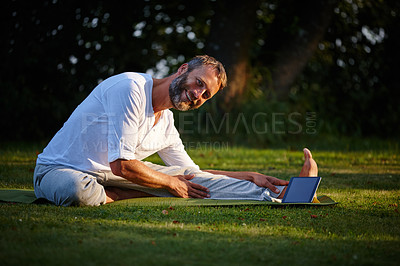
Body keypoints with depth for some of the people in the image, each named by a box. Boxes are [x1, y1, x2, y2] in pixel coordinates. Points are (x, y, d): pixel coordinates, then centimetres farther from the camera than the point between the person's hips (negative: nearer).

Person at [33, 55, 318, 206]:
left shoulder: (166, 123, 8)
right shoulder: (131, 87, -22)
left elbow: (192, 175, 18)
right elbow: (121, 165, -26)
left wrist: (251, 176, 7)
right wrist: (171, 183, -12)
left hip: (109, 173, 8)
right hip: (59, 171, -7)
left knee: (191, 178, -6)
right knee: (79, 193, -44)